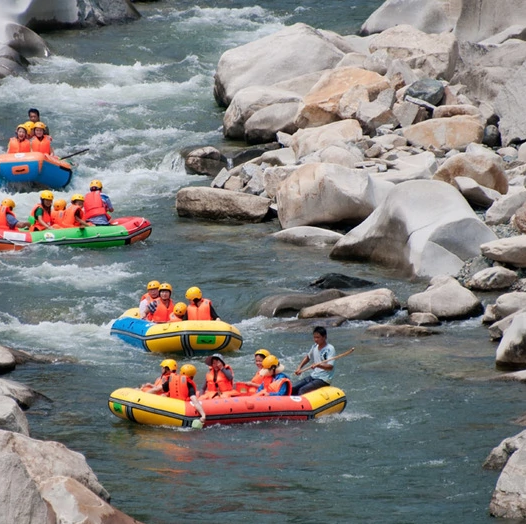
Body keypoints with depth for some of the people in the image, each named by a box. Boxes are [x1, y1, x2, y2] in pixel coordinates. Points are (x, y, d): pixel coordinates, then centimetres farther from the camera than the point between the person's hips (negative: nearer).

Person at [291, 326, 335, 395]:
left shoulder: (330, 349, -15)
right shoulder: (315, 346, 8)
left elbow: (330, 367, -24)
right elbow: (307, 357, 26)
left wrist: (318, 365, -41)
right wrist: (299, 368, 12)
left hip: (324, 379, -8)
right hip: (313, 376, 8)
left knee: (302, 390, -26)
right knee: (293, 389, -5)